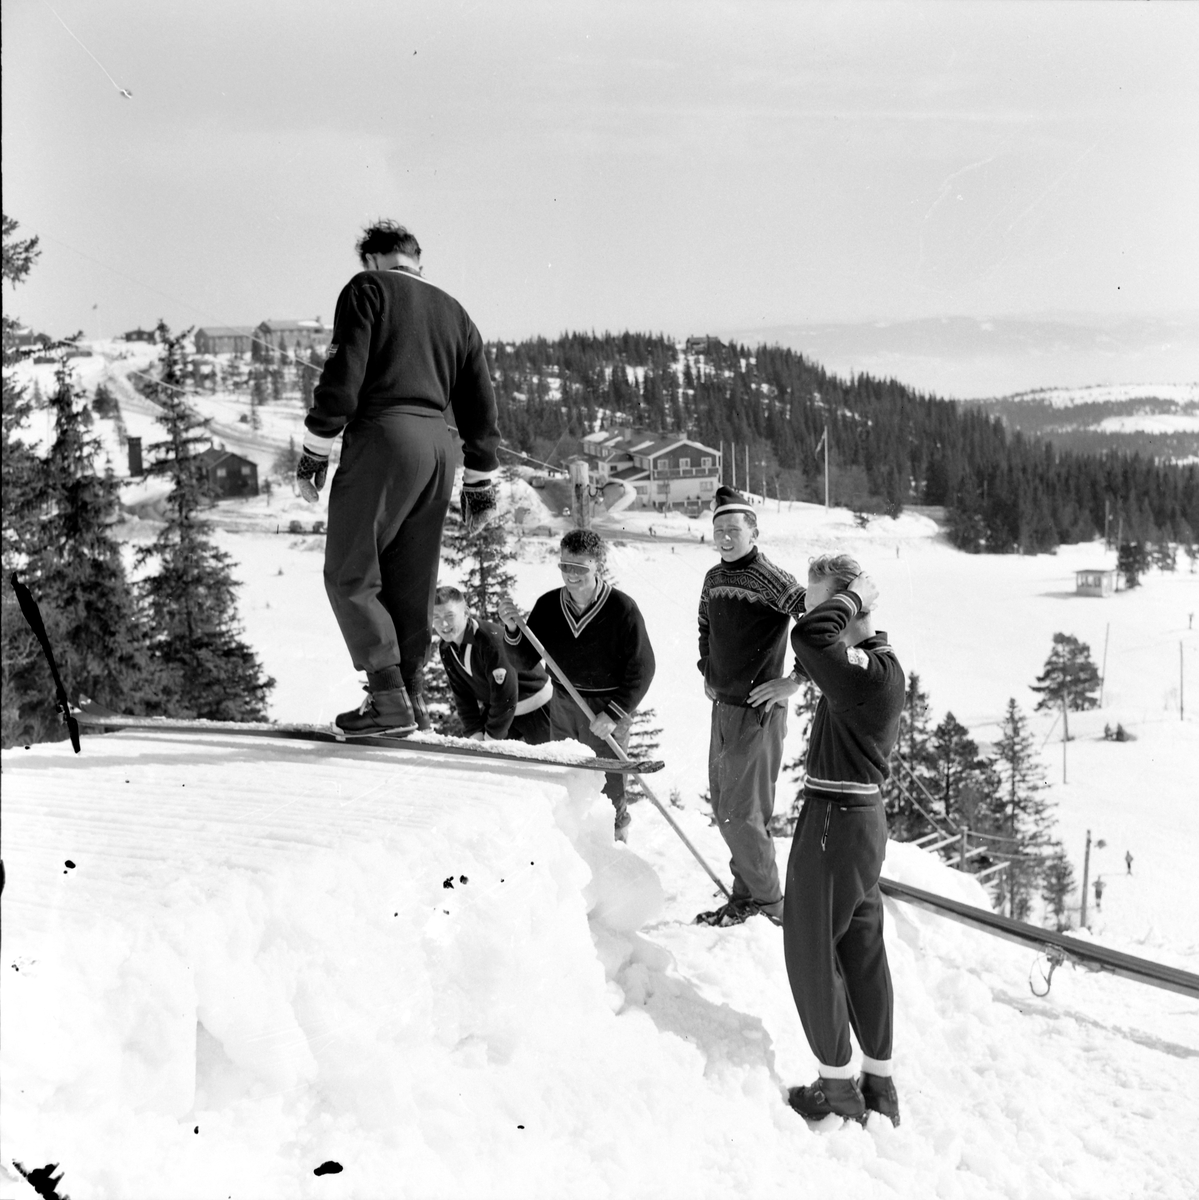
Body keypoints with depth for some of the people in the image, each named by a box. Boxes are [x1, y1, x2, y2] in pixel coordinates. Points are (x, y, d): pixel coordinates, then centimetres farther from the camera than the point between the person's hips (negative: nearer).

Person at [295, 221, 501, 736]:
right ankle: (410, 694, 9)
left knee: (350, 575, -2)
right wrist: (480, 485, 25)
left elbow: (343, 374, -8)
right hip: (438, 445, 6)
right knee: (410, 583, 11)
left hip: (381, 435, -6)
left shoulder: (367, 288, 5)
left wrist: (314, 452, -4)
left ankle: (388, 696, -10)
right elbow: (481, 406, 20)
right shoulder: (454, 312, 22)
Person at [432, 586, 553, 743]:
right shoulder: (445, 649, -8)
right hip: (495, 706, 7)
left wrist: (492, 737, -23)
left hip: (535, 701, -7)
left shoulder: (491, 639, -33)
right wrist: (475, 733, -8)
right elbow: (462, 694, 1)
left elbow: (506, 695, -30)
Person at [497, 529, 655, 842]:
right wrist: (513, 631, -17)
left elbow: (641, 669, -11)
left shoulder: (622, 608, -15)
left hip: (608, 710, -4)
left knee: (607, 788, -1)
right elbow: (525, 658, 3)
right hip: (563, 707, 4)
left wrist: (614, 714, -16)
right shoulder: (548, 605, -3)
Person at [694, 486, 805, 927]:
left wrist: (793, 682, -20)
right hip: (722, 707, 8)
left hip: (758, 712, -8)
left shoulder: (771, 579, -17)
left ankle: (768, 900, 12)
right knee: (723, 805, 13)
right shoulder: (713, 579, 9)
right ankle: (745, 896, 26)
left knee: (740, 813, -5)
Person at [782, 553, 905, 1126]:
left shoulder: (867, 673, -22)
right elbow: (815, 652, 23)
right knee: (863, 950, 16)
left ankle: (839, 1085, 16)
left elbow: (809, 638, -37)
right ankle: (880, 1083, 26)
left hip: (835, 821, -10)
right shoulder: (875, 660, 7)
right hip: (862, 817, 10)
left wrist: (853, 596, -21)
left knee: (812, 951, 5)